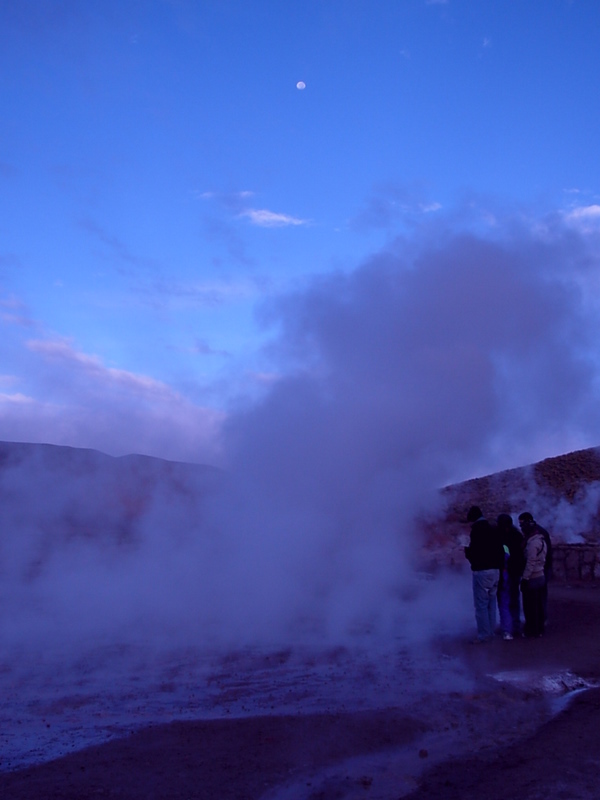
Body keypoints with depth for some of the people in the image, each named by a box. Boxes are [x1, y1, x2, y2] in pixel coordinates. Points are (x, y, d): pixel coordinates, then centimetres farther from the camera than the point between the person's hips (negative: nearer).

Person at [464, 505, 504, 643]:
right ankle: (491, 632, 21)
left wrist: (467, 551, 1)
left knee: (481, 605, -3)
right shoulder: (492, 530, 12)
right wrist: (498, 565, 17)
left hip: (482, 571, -8)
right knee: (490, 603, 15)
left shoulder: (477, 530, -12)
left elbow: (474, 552, -19)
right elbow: (500, 550, 12)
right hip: (495, 570, 8)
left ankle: (484, 635, -2)